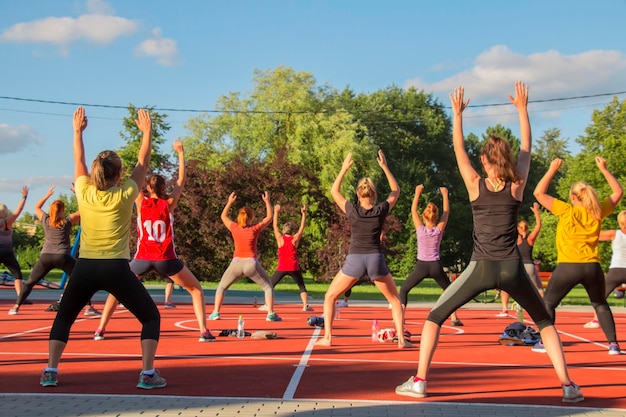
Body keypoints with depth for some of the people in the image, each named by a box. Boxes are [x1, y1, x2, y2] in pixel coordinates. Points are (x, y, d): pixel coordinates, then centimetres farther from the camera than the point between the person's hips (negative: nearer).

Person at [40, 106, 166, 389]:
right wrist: (147, 131, 16)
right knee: (151, 317, 10)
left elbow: (79, 162, 17)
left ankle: (50, 372, 12)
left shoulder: (84, 193, 0)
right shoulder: (125, 195, -6)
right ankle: (147, 374, -3)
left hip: (85, 267, 3)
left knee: (63, 318, 22)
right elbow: (143, 162, 6)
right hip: (116, 268, -3)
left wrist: (78, 131, 28)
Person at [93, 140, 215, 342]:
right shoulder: (169, 203, 3)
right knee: (196, 289, 12)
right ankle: (204, 331, -2)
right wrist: (180, 153, 15)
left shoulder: (141, 202, 5)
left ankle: (100, 330, 10)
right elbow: (182, 180, 12)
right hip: (166, 258, -1)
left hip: (143, 257, 1)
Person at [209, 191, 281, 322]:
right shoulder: (255, 228, -2)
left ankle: (215, 313, 6)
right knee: (268, 287, 11)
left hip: (236, 263, 2)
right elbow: (269, 217, 12)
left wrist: (229, 202, 29)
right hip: (251, 263, -2)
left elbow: (223, 216, 22)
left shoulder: (234, 228, 3)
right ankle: (271, 314, -2)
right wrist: (267, 201, 18)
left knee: (221, 287, 18)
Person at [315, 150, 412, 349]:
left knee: (330, 297, 15)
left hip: (354, 260, -1)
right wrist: (385, 167, 17)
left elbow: (334, 191, 15)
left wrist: (344, 168, 15)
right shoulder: (381, 210, 1)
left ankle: (327, 337, 5)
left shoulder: (352, 210, -1)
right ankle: (401, 339, 6)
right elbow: (396, 191, 18)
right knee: (395, 300, 17)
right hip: (376, 259, 1)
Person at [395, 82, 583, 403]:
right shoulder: (517, 186, 2)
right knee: (545, 321, 19)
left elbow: (458, 149, 9)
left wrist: (458, 114, 16)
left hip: (481, 268, -1)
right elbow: (526, 147, 14)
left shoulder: (475, 185, -1)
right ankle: (567, 386, 9)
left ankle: (419, 382, -1)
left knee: (435, 317, 9)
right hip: (511, 268, 2)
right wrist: (522, 108, 19)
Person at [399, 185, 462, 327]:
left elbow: (413, 210, 5)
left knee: (403, 289, 11)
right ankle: (454, 318, 9)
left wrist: (418, 193, 9)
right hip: (436, 266, 1)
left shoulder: (420, 229, -5)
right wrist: (445, 194, 15)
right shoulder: (439, 230, -3)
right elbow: (446, 212, 9)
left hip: (421, 266, -1)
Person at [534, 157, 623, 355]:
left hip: (568, 267, -4)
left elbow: (539, 193, -2)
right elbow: (618, 192, 21)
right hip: (593, 267, 4)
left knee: (548, 303, 10)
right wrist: (603, 169, 19)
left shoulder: (567, 211, -5)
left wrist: (552, 169, 3)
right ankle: (613, 344, 12)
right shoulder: (598, 212, 5)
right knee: (601, 305, 21)